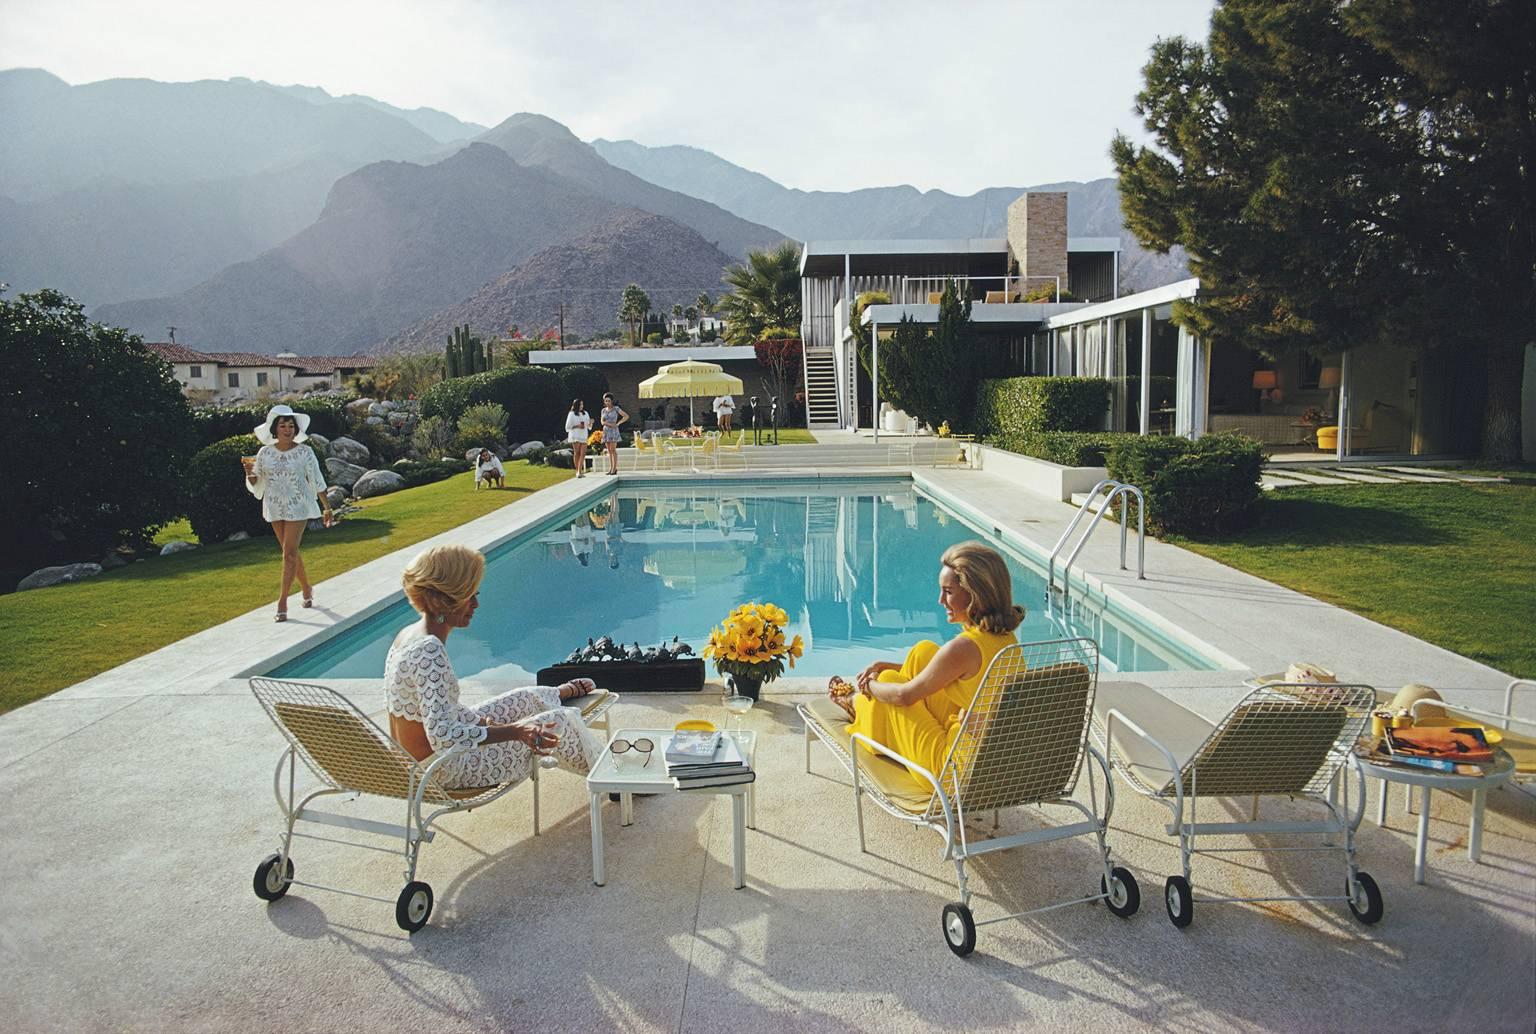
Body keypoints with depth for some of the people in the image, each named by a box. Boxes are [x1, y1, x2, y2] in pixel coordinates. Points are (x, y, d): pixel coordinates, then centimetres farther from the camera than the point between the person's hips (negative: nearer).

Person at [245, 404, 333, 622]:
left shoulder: (304, 452, -6)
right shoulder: (265, 453, 1)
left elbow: (317, 481, -1)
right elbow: (256, 483, 8)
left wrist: (327, 507, 1)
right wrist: (250, 476, -16)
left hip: (298, 508, -4)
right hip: (275, 509, 4)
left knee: (289, 553, -9)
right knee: (290, 552, 13)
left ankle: (282, 602, -6)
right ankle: (307, 589, 33)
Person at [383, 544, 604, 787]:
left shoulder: (407, 634, 0)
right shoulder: (429, 651, -31)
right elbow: (442, 737, -35)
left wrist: (479, 720, 6)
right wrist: (515, 731, -36)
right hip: (443, 771, -9)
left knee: (529, 698, 23)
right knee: (560, 722, 2)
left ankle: (567, 691, 59)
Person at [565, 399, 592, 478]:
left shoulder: (585, 413, 13)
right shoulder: (572, 414, -1)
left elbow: (589, 427, 17)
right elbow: (567, 427, -2)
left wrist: (590, 422, -4)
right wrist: (577, 426, -13)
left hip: (584, 436, 4)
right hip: (575, 436, -4)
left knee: (583, 454, -7)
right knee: (577, 453, -3)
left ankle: (580, 471, -10)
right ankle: (578, 471, 4)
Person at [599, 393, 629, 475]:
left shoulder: (616, 409, -2)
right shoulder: (603, 410, 11)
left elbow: (626, 416, -5)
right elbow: (602, 422, 3)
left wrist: (618, 423, -8)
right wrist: (610, 424, -14)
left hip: (613, 431, -5)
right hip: (606, 431, 5)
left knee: (613, 449, -9)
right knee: (609, 450, 5)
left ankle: (614, 468, -8)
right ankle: (611, 468, 6)